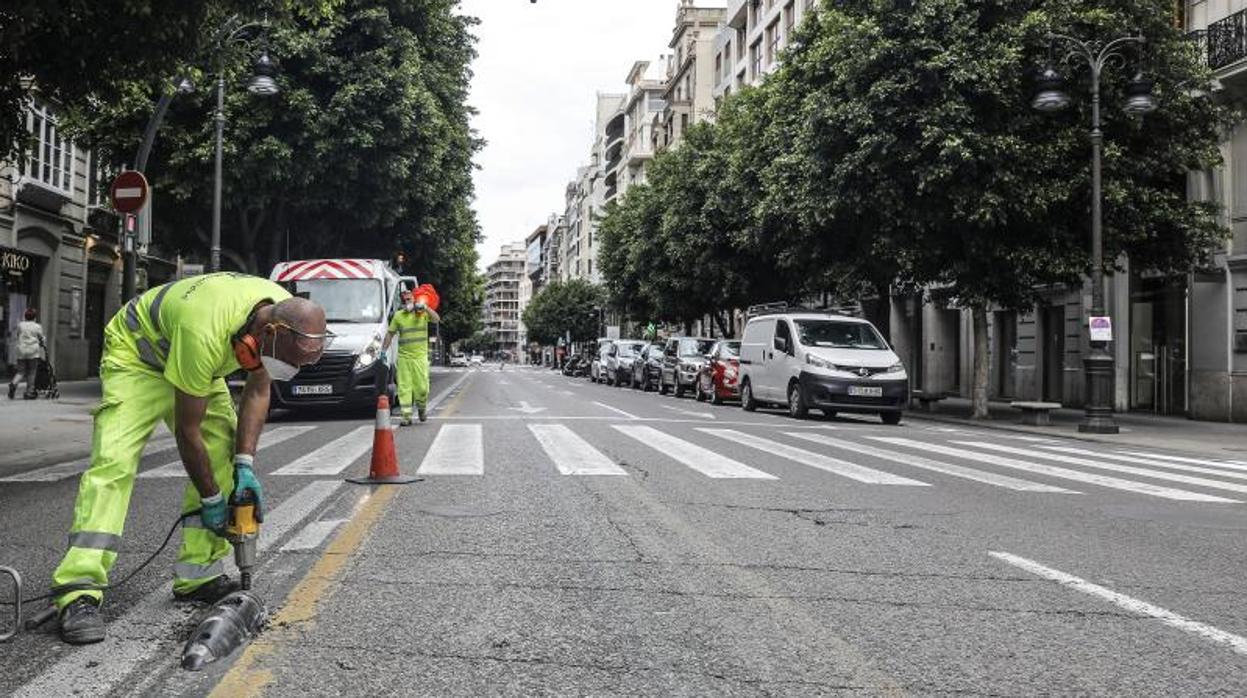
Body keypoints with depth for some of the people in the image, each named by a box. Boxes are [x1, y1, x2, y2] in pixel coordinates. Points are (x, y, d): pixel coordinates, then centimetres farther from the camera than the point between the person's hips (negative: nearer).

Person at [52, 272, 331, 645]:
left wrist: (245, 465, -17)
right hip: (135, 356, -7)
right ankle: (79, 594, -22)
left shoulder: (287, 317, -21)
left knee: (224, 454, -3)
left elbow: (257, 392, -8)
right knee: (114, 462, -22)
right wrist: (211, 499, -19)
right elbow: (187, 430, -30)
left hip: (193, 364, 7)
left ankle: (197, 575, 3)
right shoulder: (205, 333, -42)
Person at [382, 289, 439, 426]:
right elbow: (390, 334, 11)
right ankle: (406, 416, 2)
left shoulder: (423, 312, 4)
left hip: (420, 357, -1)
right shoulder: (398, 316, 7)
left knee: (422, 387, -2)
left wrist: (425, 308, -19)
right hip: (404, 357, 1)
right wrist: (383, 350, 7)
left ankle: (421, 409, 25)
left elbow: (437, 319, -13)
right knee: (404, 387, -2)